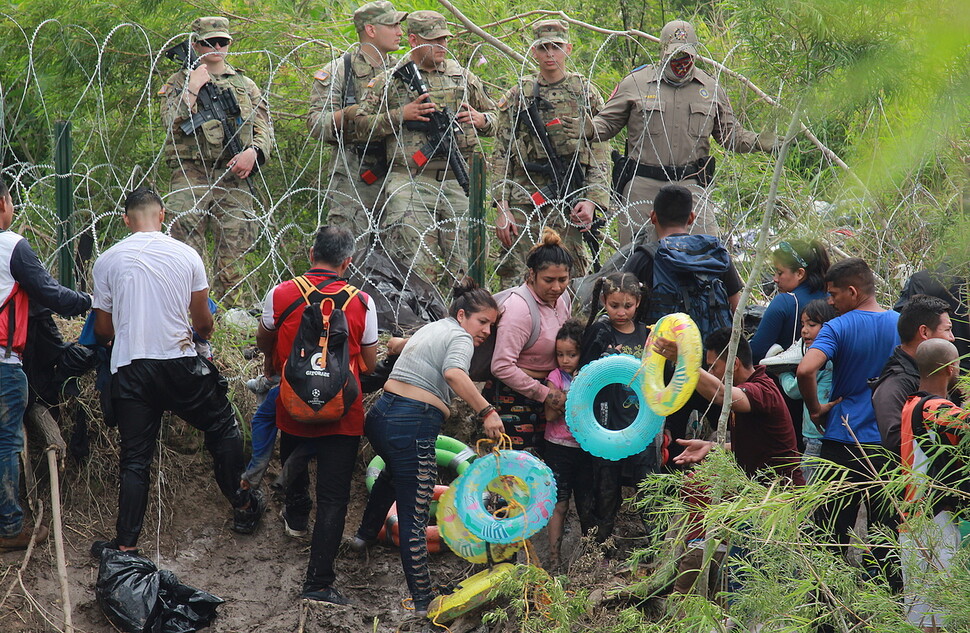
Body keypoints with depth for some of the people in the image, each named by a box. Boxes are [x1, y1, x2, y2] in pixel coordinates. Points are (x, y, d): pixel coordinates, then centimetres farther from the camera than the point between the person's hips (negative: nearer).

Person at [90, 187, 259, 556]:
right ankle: (242, 508, 24)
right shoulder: (186, 255, 1)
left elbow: (103, 331, 9)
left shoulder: (108, 261, 2)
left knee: (134, 458, 5)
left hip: (129, 369, 1)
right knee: (223, 428, 20)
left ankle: (125, 544, 2)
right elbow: (204, 324, 8)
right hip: (179, 364, -1)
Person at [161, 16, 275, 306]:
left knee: (234, 254, 1)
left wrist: (253, 152, -7)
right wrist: (193, 87, -10)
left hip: (234, 177, 3)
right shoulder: (179, 82, 11)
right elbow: (171, 122, -6)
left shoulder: (246, 85, 19)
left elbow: (265, 129, 13)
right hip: (191, 175, -3)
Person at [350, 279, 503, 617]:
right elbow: (454, 373, -30)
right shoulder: (460, 337, -8)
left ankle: (366, 535, 58)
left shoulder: (430, 328, 20)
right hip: (412, 427, -10)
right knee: (415, 516, -7)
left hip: (380, 414, 10)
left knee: (395, 472, 41)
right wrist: (487, 412, -35)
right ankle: (422, 600, -5)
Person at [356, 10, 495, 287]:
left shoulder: (463, 77, 16)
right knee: (418, 270, -11)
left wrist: (482, 119, 2)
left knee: (461, 269, 4)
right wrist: (401, 115, -11)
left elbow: (496, 117, 25)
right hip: (410, 186, -4)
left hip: (457, 184, 4)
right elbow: (361, 123, 0)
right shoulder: (389, 80, 5)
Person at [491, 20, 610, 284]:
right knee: (515, 282, -4)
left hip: (569, 207, 0)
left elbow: (600, 155, 6)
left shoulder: (586, 94, 9)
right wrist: (502, 209, -3)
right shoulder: (517, 96, 9)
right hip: (523, 205, 0)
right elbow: (500, 156, 7)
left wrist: (592, 200, -7)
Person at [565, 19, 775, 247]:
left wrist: (757, 142, 1)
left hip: (691, 185, 1)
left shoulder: (711, 89, 12)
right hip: (642, 187, -1)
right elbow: (608, 122, 8)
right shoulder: (635, 83, 4)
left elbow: (730, 134, 19)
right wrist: (590, 130, -14)